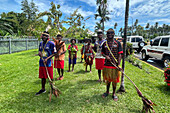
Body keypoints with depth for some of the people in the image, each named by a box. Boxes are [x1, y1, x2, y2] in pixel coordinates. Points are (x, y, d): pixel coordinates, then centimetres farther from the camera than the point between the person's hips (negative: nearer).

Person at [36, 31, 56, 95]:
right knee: (43, 77, 15)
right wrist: (39, 52, -1)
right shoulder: (41, 43, 12)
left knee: (50, 77, 5)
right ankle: (43, 89, 31)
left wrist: (47, 59, -18)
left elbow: (54, 53, -10)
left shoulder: (51, 43, -9)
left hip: (48, 63, -6)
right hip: (41, 63, 6)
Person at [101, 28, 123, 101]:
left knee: (114, 80, 8)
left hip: (115, 65, -2)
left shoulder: (117, 43, -1)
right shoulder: (104, 43, 5)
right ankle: (107, 91, 36)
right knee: (108, 79, 16)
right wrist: (106, 56, -11)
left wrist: (118, 64, -14)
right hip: (107, 64, 2)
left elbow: (120, 54, -4)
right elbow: (102, 53, 12)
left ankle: (114, 93, 29)